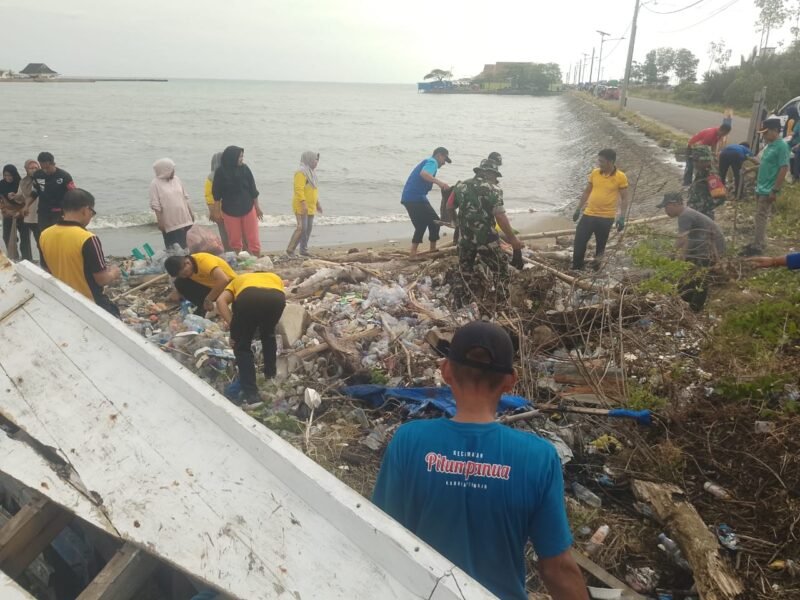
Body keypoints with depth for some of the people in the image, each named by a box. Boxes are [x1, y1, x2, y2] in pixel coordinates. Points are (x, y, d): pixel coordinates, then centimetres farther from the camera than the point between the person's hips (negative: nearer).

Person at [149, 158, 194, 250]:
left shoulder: (176, 179, 9)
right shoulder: (155, 184, -9)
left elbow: (185, 198, 15)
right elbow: (156, 205, -11)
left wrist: (191, 213, 14)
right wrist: (160, 222, -14)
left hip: (184, 219, 6)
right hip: (170, 223, -6)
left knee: (188, 245, 11)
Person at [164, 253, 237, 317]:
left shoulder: (203, 261, -32)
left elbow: (224, 280, -42)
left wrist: (208, 300, -33)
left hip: (229, 284, -7)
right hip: (210, 286, 7)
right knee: (180, 283, -12)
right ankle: (202, 308, -7)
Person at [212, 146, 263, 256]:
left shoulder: (245, 169, -5)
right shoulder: (221, 172, -10)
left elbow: (253, 189, 2)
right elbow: (216, 194, -2)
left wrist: (257, 207, 6)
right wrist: (216, 212, 1)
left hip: (248, 208, 1)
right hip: (230, 210, -1)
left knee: (253, 238, 3)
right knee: (234, 240, 8)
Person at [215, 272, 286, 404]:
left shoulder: (238, 280, 40)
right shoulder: (275, 277, 45)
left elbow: (221, 301, 20)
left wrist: (233, 327, 13)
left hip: (248, 297, -1)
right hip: (276, 297, 2)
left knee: (241, 345, 19)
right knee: (268, 334, 34)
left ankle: (250, 394, 12)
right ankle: (271, 375, 43)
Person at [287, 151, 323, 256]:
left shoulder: (311, 171, 16)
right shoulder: (301, 172, -14)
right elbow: (299, 189, -22)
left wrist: (317, 203, 23)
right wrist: (303, 204, -28)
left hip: (310, 206, 9)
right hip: (301, 206, -9)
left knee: (308, 228, 9)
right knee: (302, 228, -15)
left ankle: (303, 250, 17)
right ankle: (290, 249, -9)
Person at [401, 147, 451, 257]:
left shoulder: (427, 162, 27)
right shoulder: (432, 162, -5)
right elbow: (424, 174, -26)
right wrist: (440, 182, -36)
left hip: (409, 197, 10)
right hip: (416, 197, -10)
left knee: (421, 225, 14)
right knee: (434, 222, -4)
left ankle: (413, 253, 17)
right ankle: (433, 250, -2)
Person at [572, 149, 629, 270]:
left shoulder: (621, 177, -9)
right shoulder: (594, 173, 2)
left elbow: (624, 199, -4)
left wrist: (622, 217, -10)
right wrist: (578, 209, 13)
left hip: (606, 217, -3)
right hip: (588, 214, 3)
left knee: (600, 245, 11)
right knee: (579, 242, 1)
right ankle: (576, 269, 13)